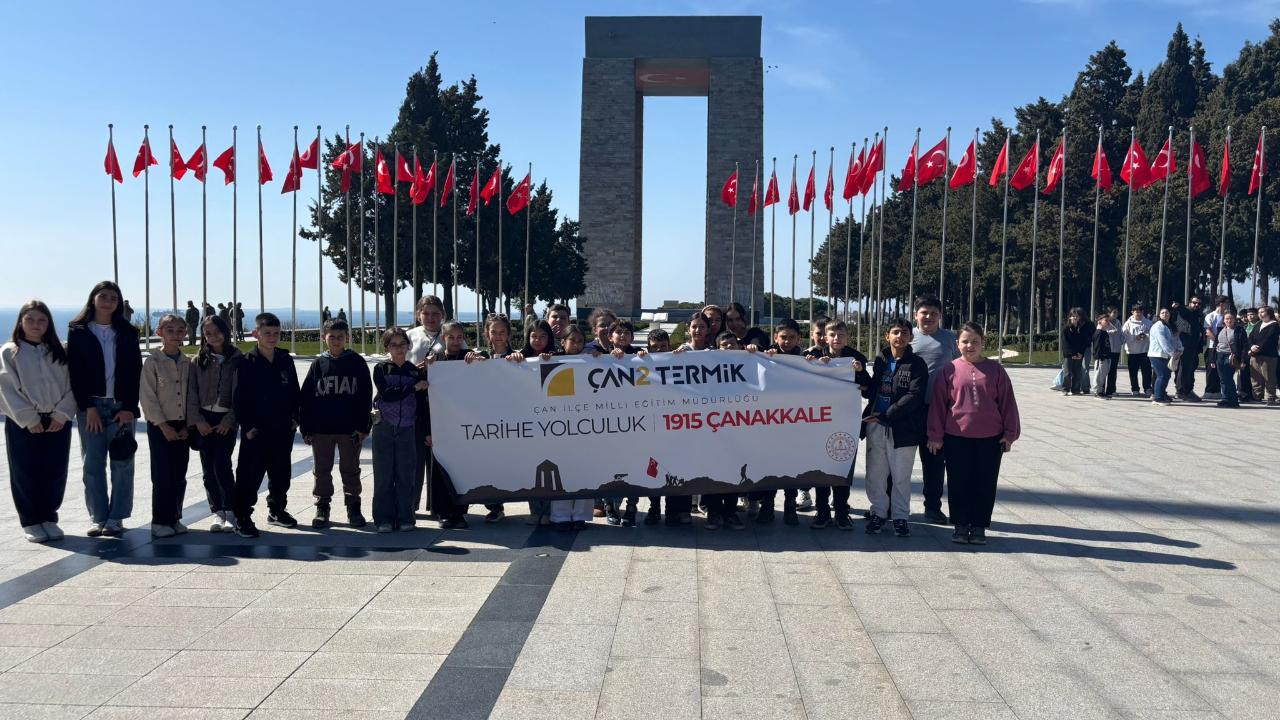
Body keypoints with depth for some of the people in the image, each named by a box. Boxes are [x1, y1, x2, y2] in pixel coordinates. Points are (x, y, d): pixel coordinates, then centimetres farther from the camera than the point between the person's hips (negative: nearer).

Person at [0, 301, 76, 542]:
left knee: (55, 474, 6)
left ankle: (49, 518, 19)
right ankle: (31, 522, 15)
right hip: (23, 423, -2)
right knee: (26, 475, 3)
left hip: (57, 422, 3)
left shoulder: (59, 352, 9)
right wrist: (29, 419, -12)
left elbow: (70, 385, 4)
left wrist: (62, 414, -9)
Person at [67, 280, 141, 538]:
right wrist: (88, 407, -9)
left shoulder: (127, 332, 8)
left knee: (122, 465, -1)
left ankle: (116, 518, 5)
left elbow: (135, 371, 3)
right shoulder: (77, 331, 5)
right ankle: (98, 518, 9)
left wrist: (129, 407, -6)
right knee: (93, 465, 1)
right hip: (90, 407, 0)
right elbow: (75, 371, 0)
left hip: (122, 406, 1)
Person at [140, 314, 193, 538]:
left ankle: (174, 518, 18)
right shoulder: (153, 362, -6)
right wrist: (164, 426, -12)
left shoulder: (188, 363, 7)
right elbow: (147, 396, -9)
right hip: (160, 425, -4)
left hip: (182, 427, 4)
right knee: (163, 475, -4)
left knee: (180, 475, 7)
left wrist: (187, 426, -1)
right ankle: (160, 522, 4)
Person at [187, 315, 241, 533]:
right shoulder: (199, 360, 7)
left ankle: (230, 512, -4)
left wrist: (229, 421, -9)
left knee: (221, 465, -13)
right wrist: (197, 420, -6)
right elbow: (191, 392, 3)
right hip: (203, 420, 3)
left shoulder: (237, 359, -1)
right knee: (208, 468, 4)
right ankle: (217, 512, 13)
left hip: (226, 420, -3)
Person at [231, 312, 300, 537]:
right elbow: (239, 398, -8)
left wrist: (294, 418, 7)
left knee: (281, 473, 15)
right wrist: (247, 425, -12)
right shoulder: (247, 362, -7)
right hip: (256, 431, -5)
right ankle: (242, 518, 4)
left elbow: (294, 391, 13)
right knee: (250, 475, -3)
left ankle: (277, 510, 31)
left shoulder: (285, 360, 7)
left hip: (283, 429, 5)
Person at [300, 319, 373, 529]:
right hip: (321, 428, 2)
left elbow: (366, 396, -1)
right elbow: (306, 397, 5)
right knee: (322, 470, 9)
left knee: (350, 470, 7)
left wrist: (363, 426, -7)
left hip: (350, 429, -1)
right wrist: (306, 428, 0)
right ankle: (322, 508, 20)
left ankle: (353, 508, 18)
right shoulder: (319, 364, 4)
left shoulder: (357, 362, 1)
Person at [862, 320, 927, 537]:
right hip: (876, 426, 4)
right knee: (875, 473, 9)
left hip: (902, 428, -4)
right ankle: (878, 512, 22)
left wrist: (885, 415, -19)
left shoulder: (916, 364, -4)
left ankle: (900, 516, 17)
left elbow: (914, 396, -14)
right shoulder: (880, 360, 11)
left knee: (901, 476, 5)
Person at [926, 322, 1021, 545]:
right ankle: (960, 525, 18)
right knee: (959, 483, 6)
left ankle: (979, 527, 18)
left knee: (985, 483, 7)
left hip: (990, 438, 1)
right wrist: (936, 435, 1)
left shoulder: (995, 369, 1)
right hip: (956, 437, 0)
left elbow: (1007, 402, 4)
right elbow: (938, 404, 2)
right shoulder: (950, 370, -1)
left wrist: (1009, 433, 3)